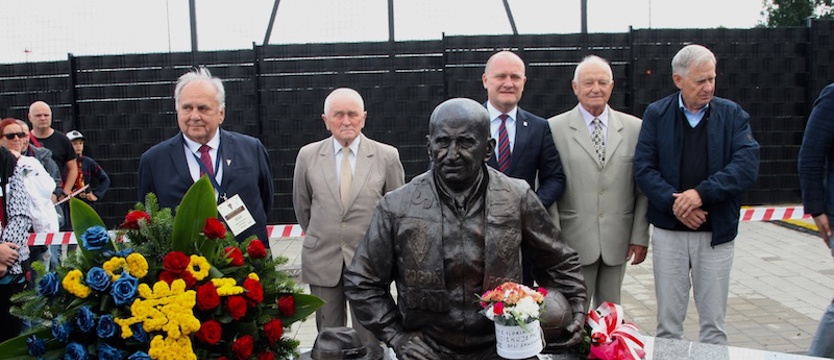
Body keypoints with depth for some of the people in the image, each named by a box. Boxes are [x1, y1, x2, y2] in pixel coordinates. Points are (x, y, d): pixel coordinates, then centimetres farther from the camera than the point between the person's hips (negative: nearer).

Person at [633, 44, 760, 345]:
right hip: (668, 232, 0)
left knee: (714, 325, 8)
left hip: (717, 233, 0)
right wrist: (674, 202, -18)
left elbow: (747, 166, -9)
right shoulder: (656, 114, 3)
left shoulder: (732, 114, 3)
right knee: (667, 324, 8)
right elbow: (643, 168, -5)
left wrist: (701, 193, -19)